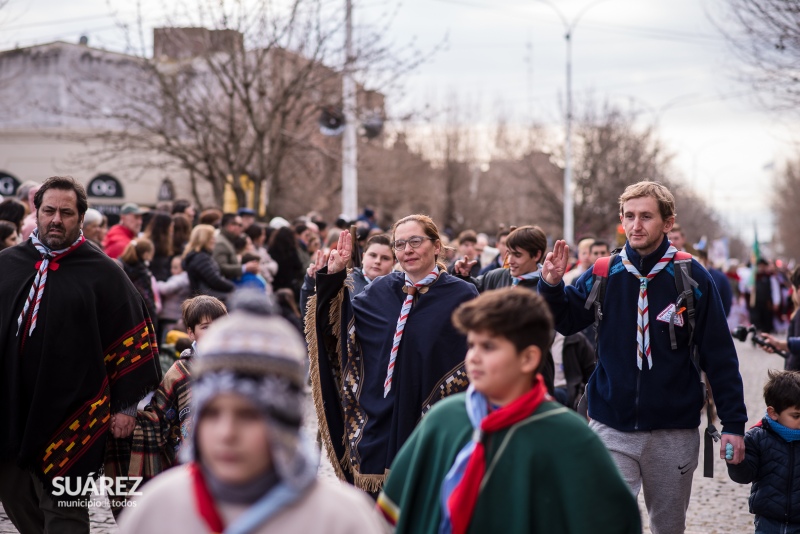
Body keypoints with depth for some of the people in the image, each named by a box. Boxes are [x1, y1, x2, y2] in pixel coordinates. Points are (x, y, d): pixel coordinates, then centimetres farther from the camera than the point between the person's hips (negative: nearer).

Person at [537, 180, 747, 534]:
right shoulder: (602, 276, -1)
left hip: (674, 434, -1)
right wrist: (552, 286, -7)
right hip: (611, 429, 1)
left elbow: (720, 356, -4)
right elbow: (566, 322, 13)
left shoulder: (693, 279, -6)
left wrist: (733, 424, -6)